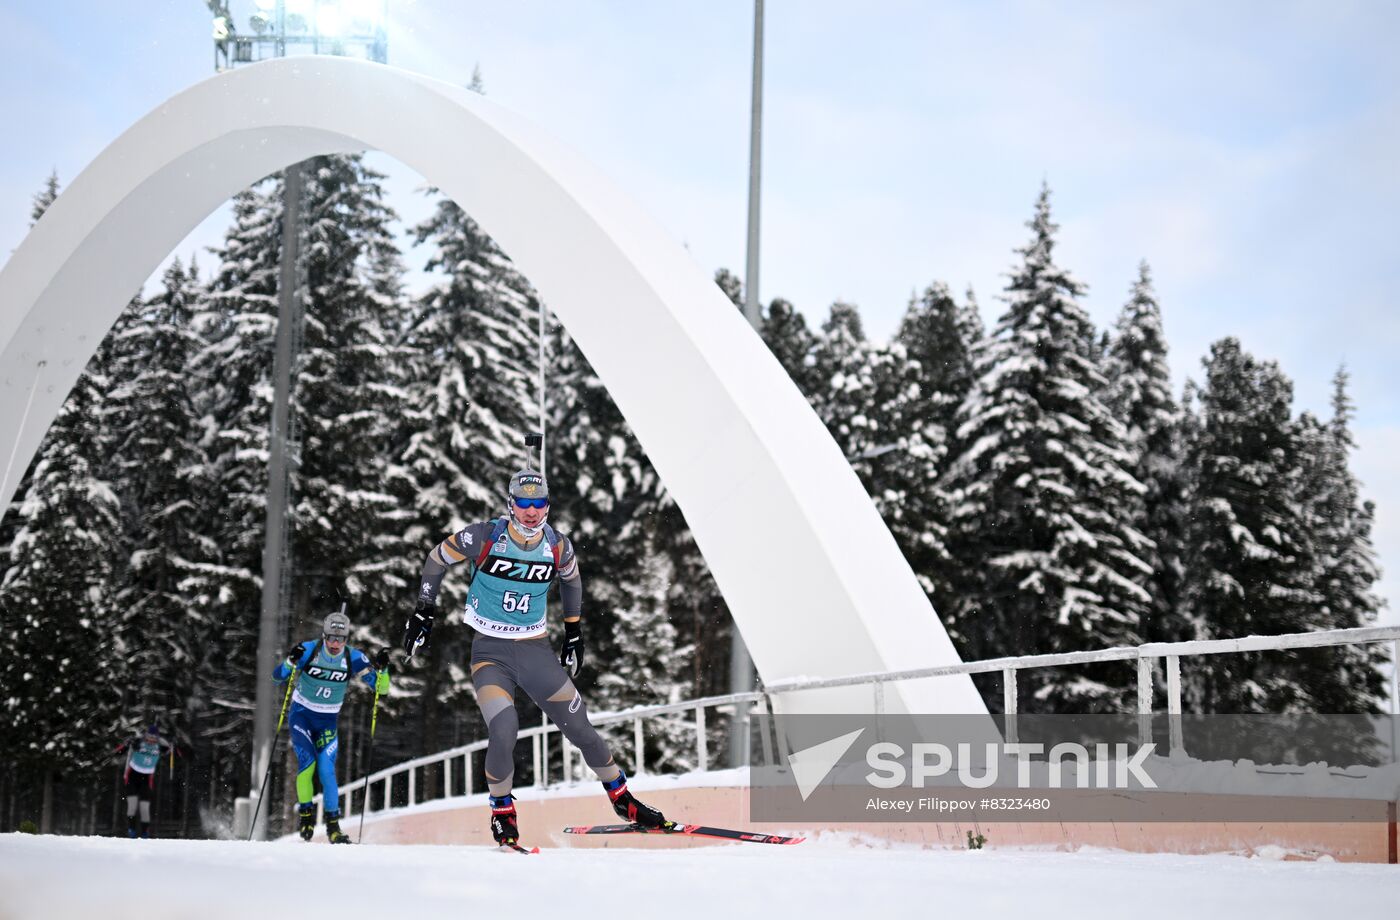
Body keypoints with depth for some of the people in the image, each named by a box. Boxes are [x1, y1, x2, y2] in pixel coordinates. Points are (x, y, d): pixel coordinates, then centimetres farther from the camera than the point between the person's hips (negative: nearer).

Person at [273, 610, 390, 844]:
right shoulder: (309, 650, -17)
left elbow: (381, 688, -12)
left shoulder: (353, 658, -13)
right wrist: (291, 661, -36)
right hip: (301, 713, -1)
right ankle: (305, 812, 1)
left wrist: (381, 669, -31)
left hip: (328, 721, 1)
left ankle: (333, 826, -5)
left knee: (326, 769, -12)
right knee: (307, 763, -19)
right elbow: (277, 677, -17)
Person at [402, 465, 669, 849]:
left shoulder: (558, 546, -4)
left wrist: (574, 632, 18)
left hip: (536, 651, 3)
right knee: (503, 732, -23)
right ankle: (502, 812, 1)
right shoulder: (484, 537, -14)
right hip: (490, 651, -3)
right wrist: (423, 611, 3)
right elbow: (437, 559, 2)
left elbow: (571, 580, 18)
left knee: (582, 729, 4)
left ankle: (622, 799, 25)